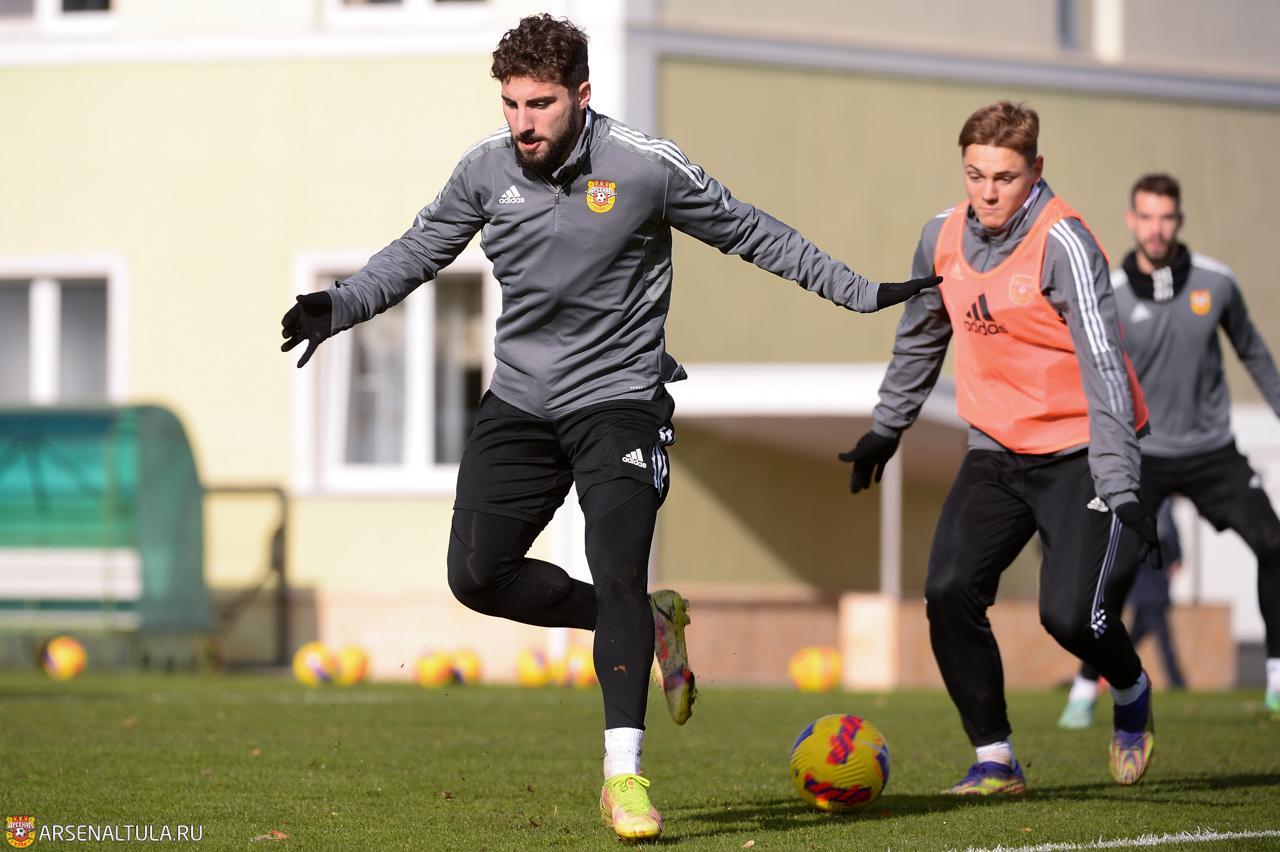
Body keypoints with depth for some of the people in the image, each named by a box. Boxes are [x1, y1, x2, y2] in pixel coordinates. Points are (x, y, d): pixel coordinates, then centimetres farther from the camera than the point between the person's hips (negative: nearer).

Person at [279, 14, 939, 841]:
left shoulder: (645, 166, -14)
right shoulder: (487, 169, -3)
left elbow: (751, 234, 0)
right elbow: (420, 249, 13)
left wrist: (860, 292, 0)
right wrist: (341, 306, -2)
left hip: (618, 401, -5)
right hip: (520, 402, 5)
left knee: (618, 574, -19)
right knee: (477, 575, -1)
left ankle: (624, 775, -15)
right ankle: (650, 624, 19)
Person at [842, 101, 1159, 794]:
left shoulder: (1062, 243, -18)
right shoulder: (944, 237, 2)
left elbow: (1102, 366, -22)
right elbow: (920, 339, 22)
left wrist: (1120, 491, -27)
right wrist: (885, 430, 30)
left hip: (1078, 452, -6)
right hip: (996, 451, 6)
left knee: (1068, 612, -17)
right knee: (948, 592, -12)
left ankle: (1132, 694, 19)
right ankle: (995, 761, 2)